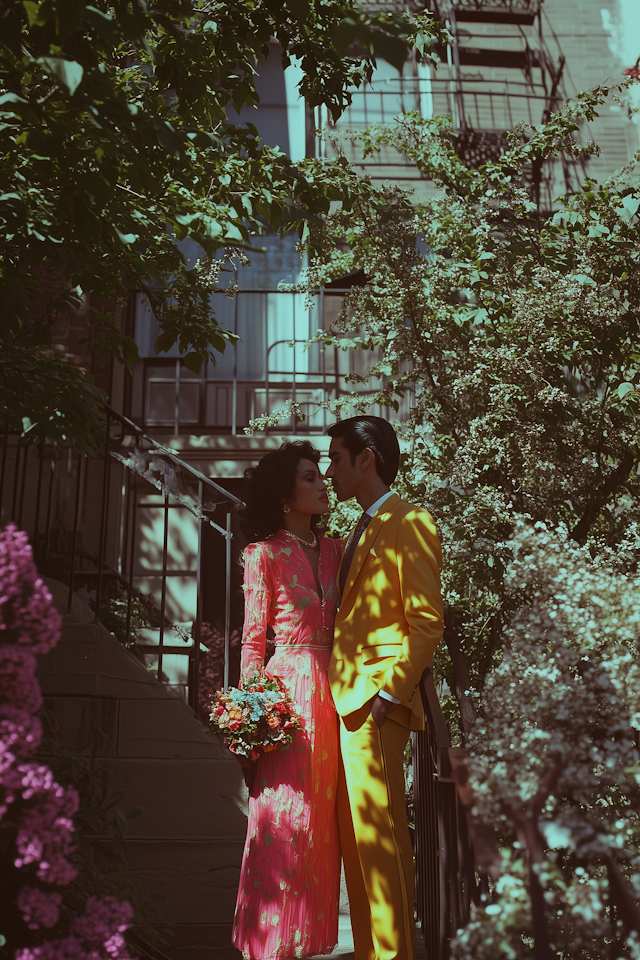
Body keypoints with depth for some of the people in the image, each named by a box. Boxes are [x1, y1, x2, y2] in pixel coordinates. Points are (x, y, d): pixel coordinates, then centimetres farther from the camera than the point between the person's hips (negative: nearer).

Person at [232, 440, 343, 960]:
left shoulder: (335, 549, 12)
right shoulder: (265, 554, -3)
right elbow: (253, 639, -2)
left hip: (333, 692, 5)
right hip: (289, 687, -5)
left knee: (322, 815, 10)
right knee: (285, 815, -1)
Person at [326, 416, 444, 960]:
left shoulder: (410, 523, -4)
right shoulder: (362, 533, 22)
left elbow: (427, 623, -11)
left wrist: (389, 693, -17)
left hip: (376, 704, -9)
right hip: (345, 703, 9)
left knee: (379, 838, -6)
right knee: (357, 842, 12)